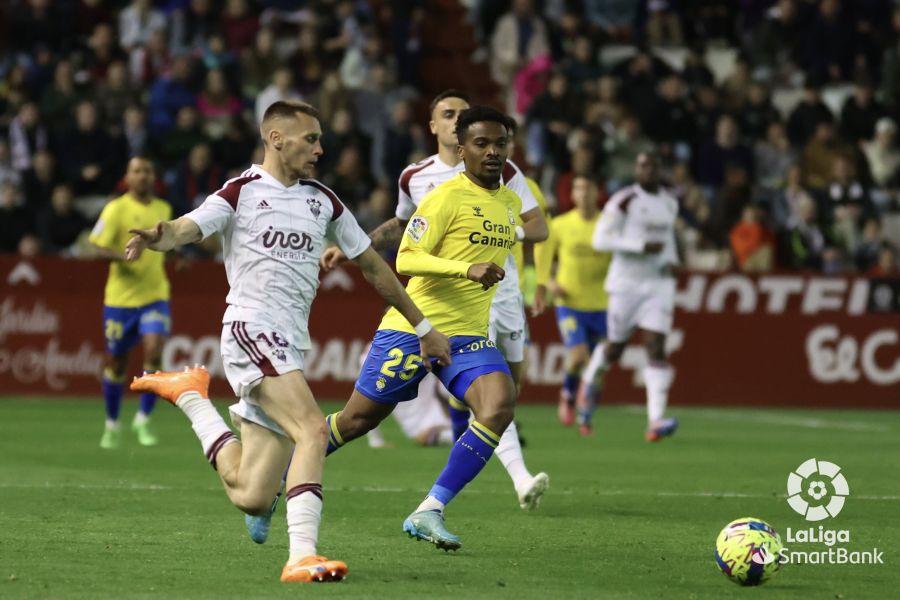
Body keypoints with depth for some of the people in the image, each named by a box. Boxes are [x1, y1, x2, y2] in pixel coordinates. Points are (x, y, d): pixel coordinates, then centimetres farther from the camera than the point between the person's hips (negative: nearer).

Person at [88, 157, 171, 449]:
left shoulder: (164, 209, 9)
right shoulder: (116, 209, -7)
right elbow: (98, 247, -13)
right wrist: (121, 255, -28)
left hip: (155, 295, 2)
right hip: (120, 296, -2)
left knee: (154, 352, -18)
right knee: (115, 362, 7)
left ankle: (143, 419, -3)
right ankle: (112, 424, 27)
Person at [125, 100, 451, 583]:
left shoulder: (323, 200, 18)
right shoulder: (243, 191, 1)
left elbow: (372, 265, 25)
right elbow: (187, 228, -15)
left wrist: (423, 328, 27)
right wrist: (159, 237, -39)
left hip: (291, 348, 6)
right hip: (252, 331, -6)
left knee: (250, 498, 1)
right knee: (313, 430, -28)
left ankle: (190, 396, 22)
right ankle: (302, 557, -30)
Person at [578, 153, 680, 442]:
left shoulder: (670, 203, 10)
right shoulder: (623, 200, -10)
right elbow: (600, 239, -14)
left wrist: (672, 260, 7)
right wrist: (641, 246, -21)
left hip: (659, 284, 4)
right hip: (627, 284, -4)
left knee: (656, 349, -10)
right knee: (614, 349, 9)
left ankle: (655, 421, -17)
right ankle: (589, 379, 44)